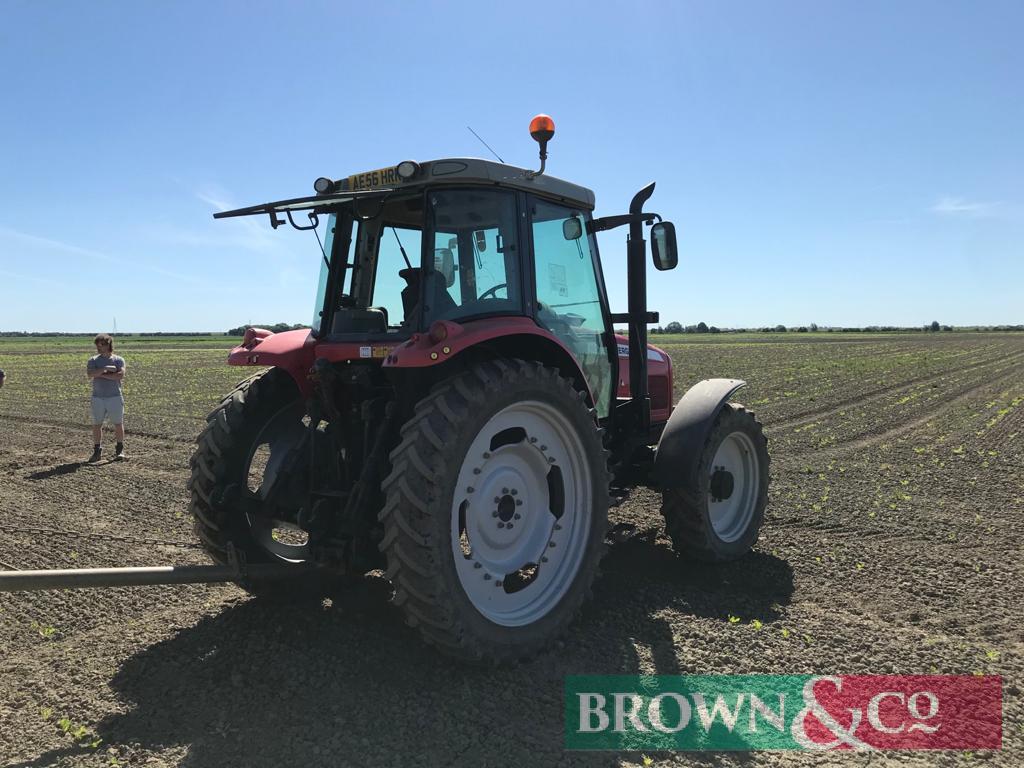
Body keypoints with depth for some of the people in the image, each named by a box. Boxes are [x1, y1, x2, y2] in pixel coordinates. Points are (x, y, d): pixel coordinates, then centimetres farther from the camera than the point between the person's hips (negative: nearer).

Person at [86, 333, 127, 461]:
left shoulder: (118, 360, 2)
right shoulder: (93, 360, 7)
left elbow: (120, 375, -15)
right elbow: (89, 374, -11)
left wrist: (101, 374, -13)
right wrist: (106, 368, -18)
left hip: (115, 397, -2)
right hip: (98, 397, 2)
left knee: (118, 424, 2)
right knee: (96, 425, 3)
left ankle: (120, 450, 12)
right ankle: (96, 450, 11)